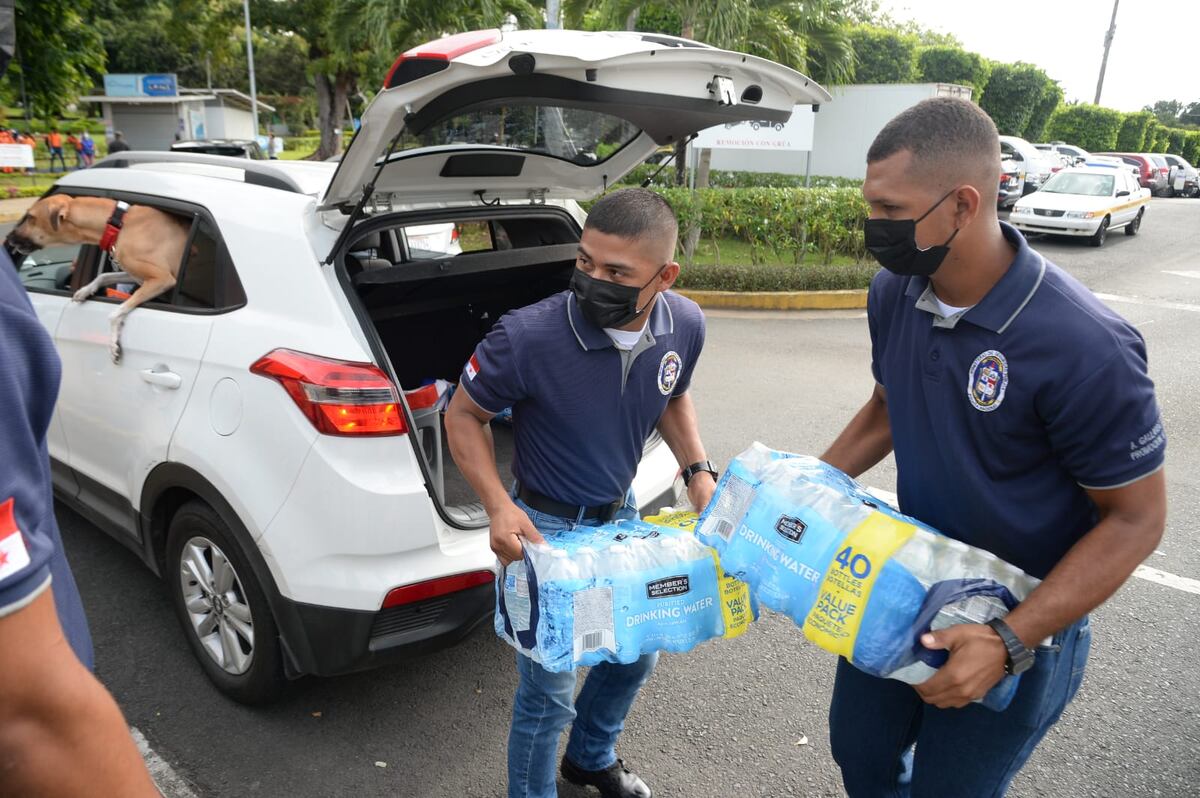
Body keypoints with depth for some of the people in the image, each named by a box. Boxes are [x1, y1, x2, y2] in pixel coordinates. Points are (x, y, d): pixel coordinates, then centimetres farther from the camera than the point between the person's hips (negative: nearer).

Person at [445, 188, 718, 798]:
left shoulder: (685, 325, -13)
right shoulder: (528, 336, -30)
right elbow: (463, 416, -14)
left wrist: (698, 469, -7)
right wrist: (498, 506, -26)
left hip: (622, 516, 6)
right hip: (545, 528, -6)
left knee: (637, 654, 23)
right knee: (549, 691, 2)